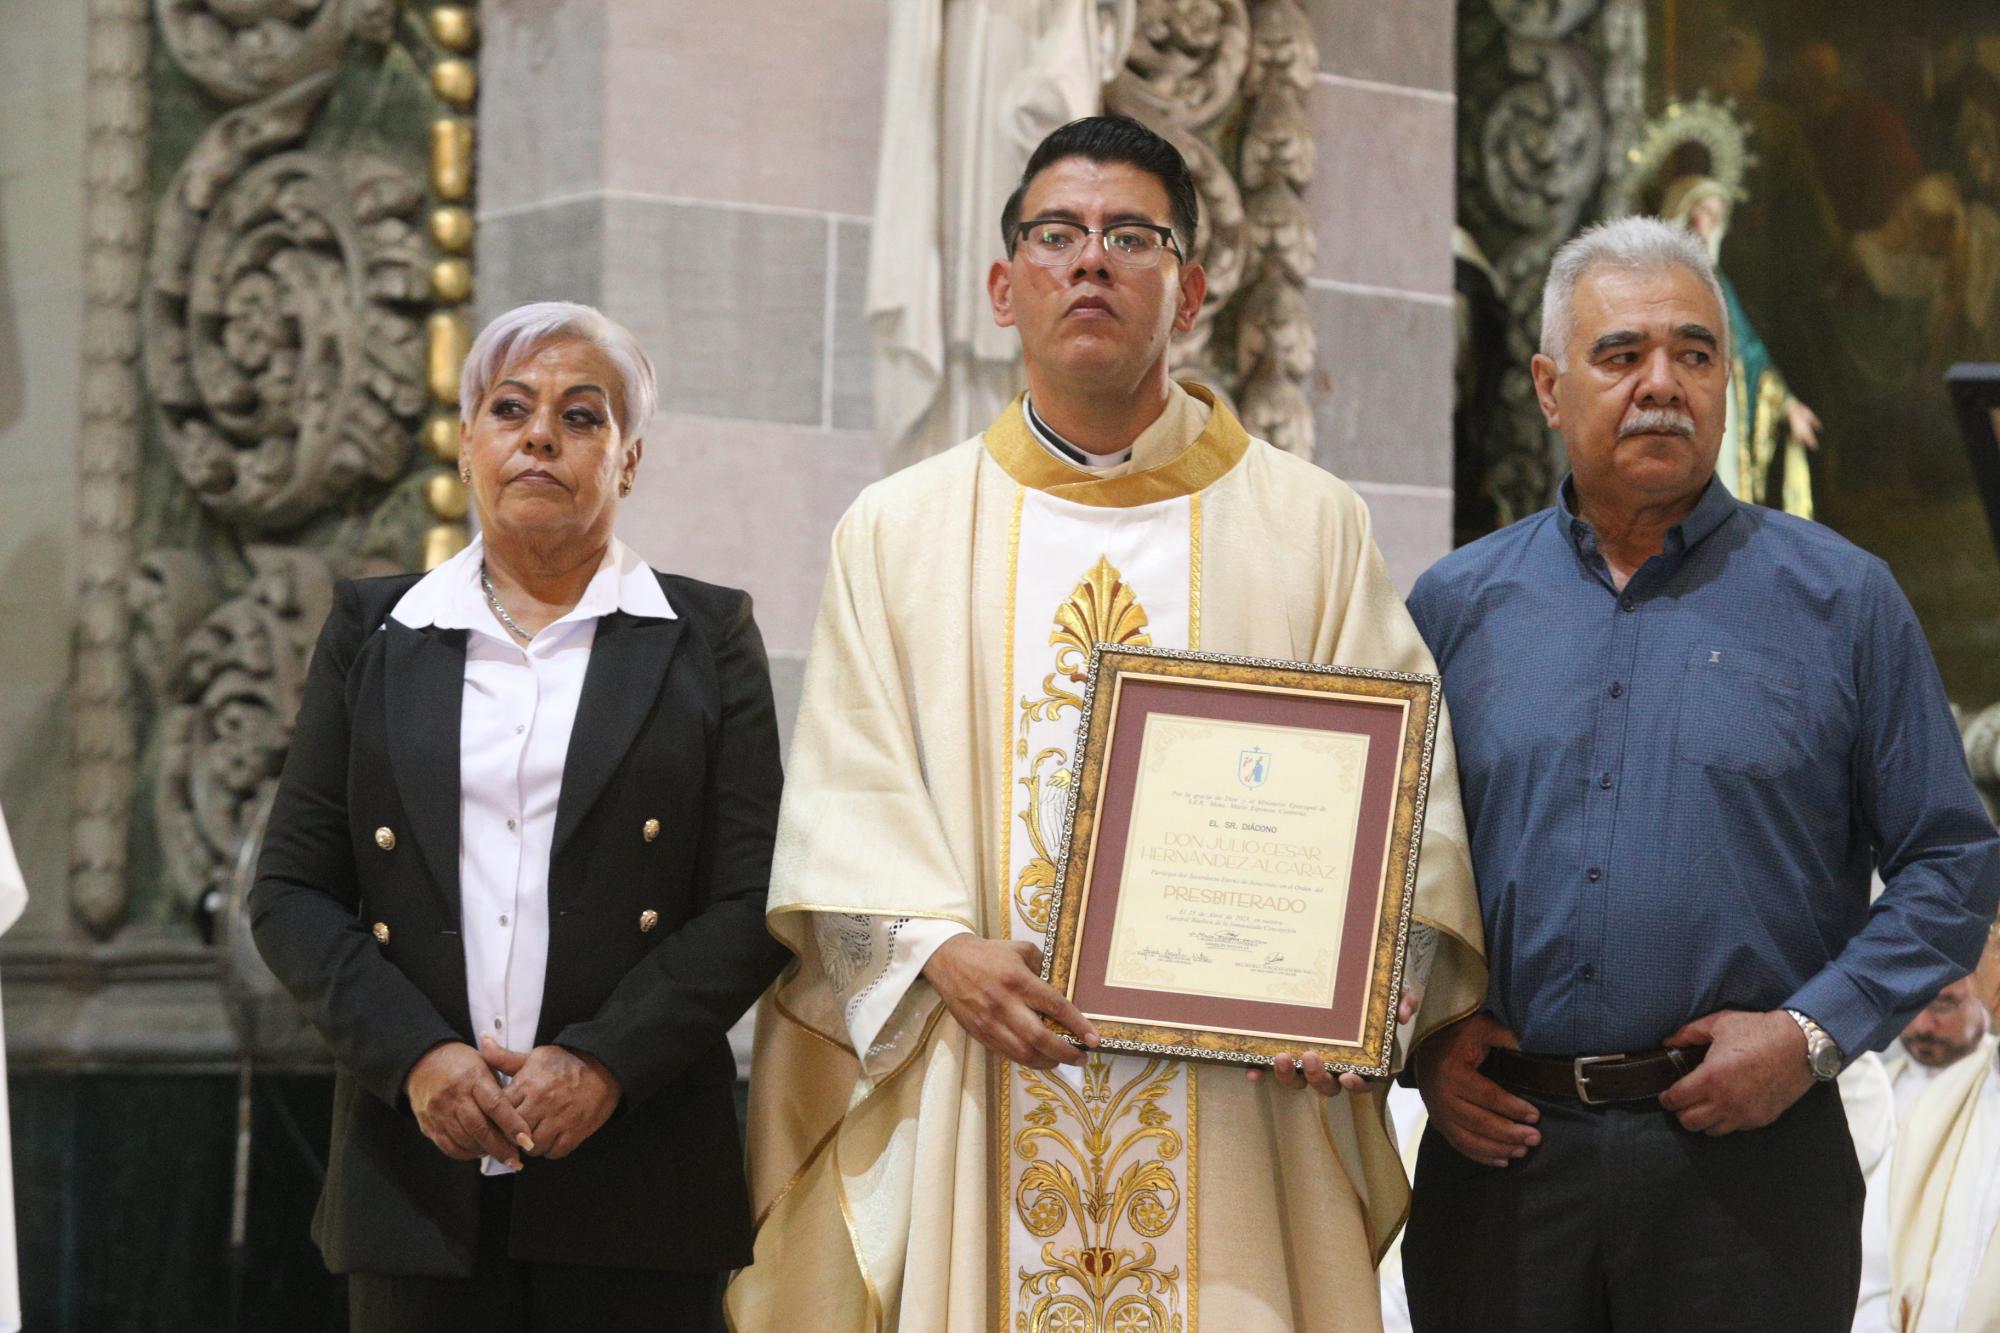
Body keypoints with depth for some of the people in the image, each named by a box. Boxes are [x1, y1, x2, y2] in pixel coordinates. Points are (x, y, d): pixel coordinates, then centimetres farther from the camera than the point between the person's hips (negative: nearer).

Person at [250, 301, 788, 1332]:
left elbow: (754, 901, 0)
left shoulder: (707, 638, 7)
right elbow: (291, 891, 8)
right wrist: (413, 1054, -8)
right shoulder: (372, 631, 12)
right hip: (417, 1166, 1)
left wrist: (603, 1062, -13)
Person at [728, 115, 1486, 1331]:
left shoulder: (1313, 525, 10)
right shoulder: (899, 531, 13)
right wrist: (940, 948, -13)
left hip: (1235, 1101, 0)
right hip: (972, 1102, 1)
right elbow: (847, 789, 5)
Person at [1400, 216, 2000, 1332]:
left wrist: (1813, 1032, -9)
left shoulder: (1840, 600, 3)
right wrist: (1422, 1036, -1)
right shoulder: (1456, 604, 9)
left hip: (1743, 1148, -2)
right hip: (1497, 1147, 2)